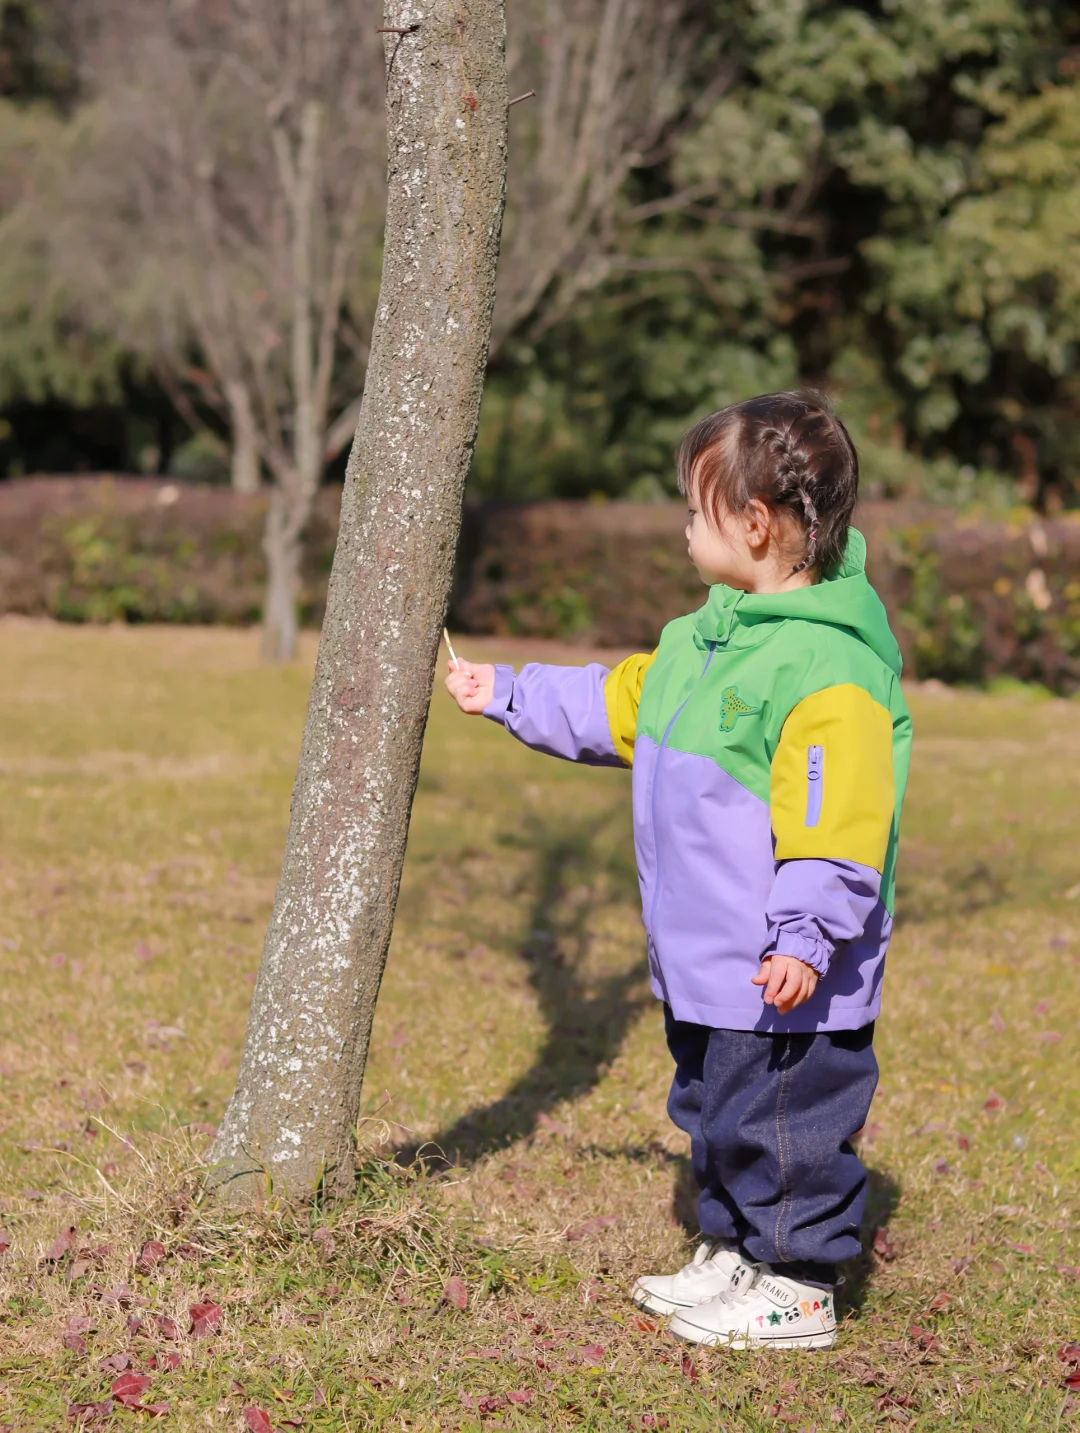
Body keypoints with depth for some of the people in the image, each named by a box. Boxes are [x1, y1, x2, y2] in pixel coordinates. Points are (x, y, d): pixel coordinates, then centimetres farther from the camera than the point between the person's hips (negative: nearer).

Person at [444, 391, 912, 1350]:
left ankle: (798, 1289, 12)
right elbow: (613, 707, 26)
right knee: (713, 1115, 20)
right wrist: (508, 695, 29)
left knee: (780, 1125, 0)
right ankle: (734, 1254, 34)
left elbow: (836, 824, -25)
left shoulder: (828, 667, -21)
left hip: (786, 980, -10)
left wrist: (805, 939, -27)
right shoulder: (708, 637, 10)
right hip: (707, 964, 10)